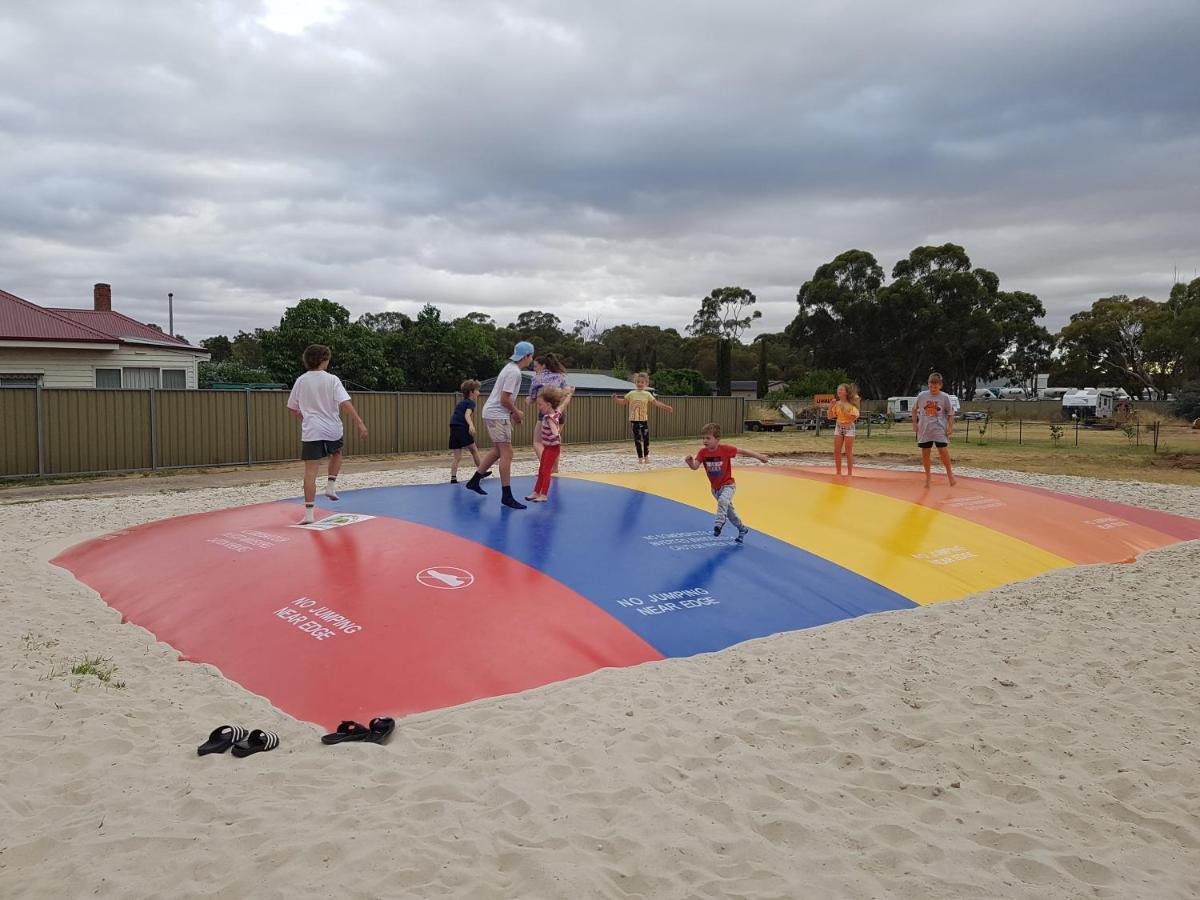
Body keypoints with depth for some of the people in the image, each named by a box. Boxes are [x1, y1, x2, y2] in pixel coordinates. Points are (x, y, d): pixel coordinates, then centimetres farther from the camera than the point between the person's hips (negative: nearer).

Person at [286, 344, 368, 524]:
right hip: (332, 429, -1)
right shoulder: (332, 380, -5)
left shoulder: (301, 381, 4)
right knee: (336, 454, 32)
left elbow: (291, 408, 13)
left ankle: (309, 513, -5)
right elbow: (345, 404, -15)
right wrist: (360, 423, -16)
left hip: (310, 431, 1)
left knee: (310, 471, -1)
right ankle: (331, 486, 19)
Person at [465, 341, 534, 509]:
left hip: (492, 414, 10)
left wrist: (514, 413, 11)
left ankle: (474, 481, 29)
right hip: (497, 415, -10)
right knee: (507, 454, -10)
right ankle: (507, 496, -9)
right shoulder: (514, 372, -18)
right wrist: (517, 413, -6)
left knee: (497, 451, 20)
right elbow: (504, 399, -21)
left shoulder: (511, 368, 13)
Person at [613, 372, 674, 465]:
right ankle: (640, 458, 7)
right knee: (637, 440, 0)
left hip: (644, 420, 1)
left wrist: (666, 407, -6)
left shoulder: (647, 394, 2)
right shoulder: (631, 394, 1)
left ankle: (646, 457, 14)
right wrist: (616, 399, -7)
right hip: (634, 420, -1)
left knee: (646, 439, -1)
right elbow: (623, 402, 9)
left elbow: (656, 403, 1)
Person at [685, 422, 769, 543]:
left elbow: (742, 452, -11)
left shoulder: (725, 449, -21)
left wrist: (759, 456, -5)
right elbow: (695, 467, -21)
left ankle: (719, 523, -32)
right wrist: (690, 462, -43)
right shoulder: (703, 452, -12)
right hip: (715, 487, 5)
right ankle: (742, 529, 38)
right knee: (729, 510, 19)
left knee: (723, 501, -37)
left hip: (728, 485, -5)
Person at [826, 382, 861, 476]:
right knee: (837, 452, 3)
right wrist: (830, 407, -7)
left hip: (849, 427, -5)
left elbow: (855, 416, -15)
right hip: (838, 427, 5)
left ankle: (850, 473, 6)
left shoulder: (851, 403, -9)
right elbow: (830, 416, 8)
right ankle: (838, 472, 12)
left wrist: (844, 411, -22)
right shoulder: (836, 403, 4)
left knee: (848, 452, -1)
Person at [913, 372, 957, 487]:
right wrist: (915, 423, 7)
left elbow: (950, 413, 3)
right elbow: (914, 409, 13)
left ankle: (949, 473, 9)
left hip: (940, 429, -2)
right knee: (925, 453, 5)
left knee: (943, 450, -10)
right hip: (924, 429, 2)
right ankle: (927, 476, 19)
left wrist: (950, 427, -5)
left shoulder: (944, 397, -4)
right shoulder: (922, 395, 0)